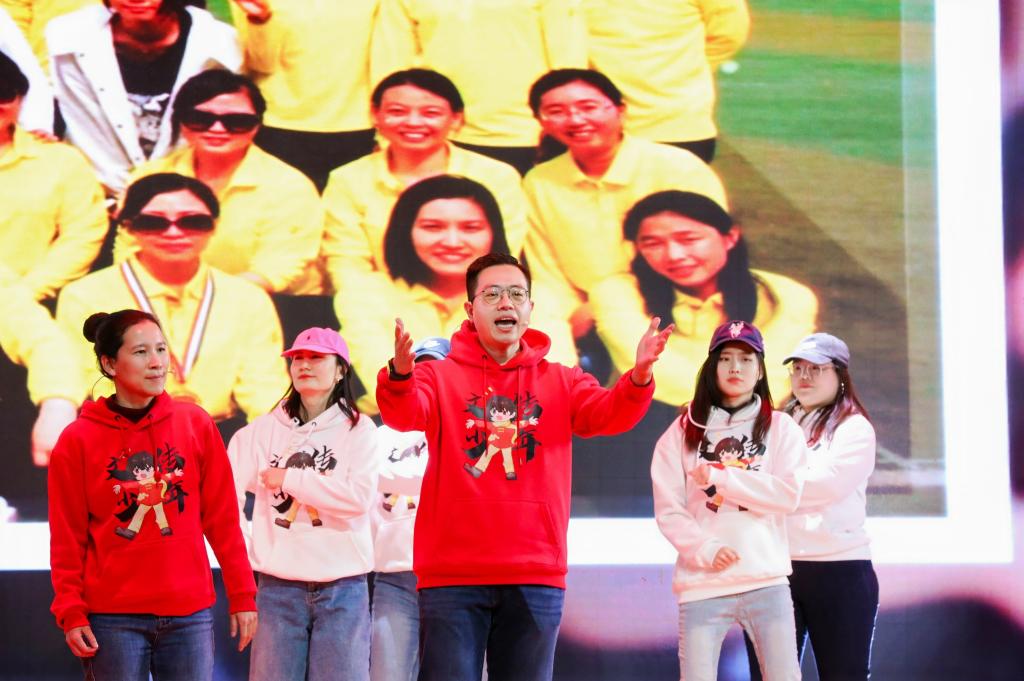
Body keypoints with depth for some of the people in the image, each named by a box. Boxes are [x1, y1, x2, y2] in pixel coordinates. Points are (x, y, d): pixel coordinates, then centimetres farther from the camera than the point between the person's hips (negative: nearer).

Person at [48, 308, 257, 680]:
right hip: (114, 617, -2)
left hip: (189, 611, 2)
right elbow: (67, 537, 1)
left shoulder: (196, 424, 5)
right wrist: (71, 612, -6)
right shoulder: (78, 440, 1)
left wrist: (242, 595, 4)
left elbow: (223, 518, 7)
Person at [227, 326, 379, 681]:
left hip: (342, 586, -1)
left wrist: (290, 479, -7)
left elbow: (359, 497, -11)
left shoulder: (358, 429, 3)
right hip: (278, 586, 1)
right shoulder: (264, 430, 7)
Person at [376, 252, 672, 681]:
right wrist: (400, 374, -39)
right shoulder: (440, 376, 5)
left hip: (535, 574, 2)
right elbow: (405, 414, -15)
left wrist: (639, 378, -28)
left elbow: (609, 413, -6)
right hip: (452, 572, -2)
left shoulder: (560, 383, 12)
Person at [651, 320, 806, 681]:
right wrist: (705, 549, -13)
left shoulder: (781, 428, 9)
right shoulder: (684, 430, 9)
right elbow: (668, 510, 3)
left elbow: (788, 496, -5)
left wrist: (719, 475, -8)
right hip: (701, 583, 0)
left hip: (766, 580, 0)